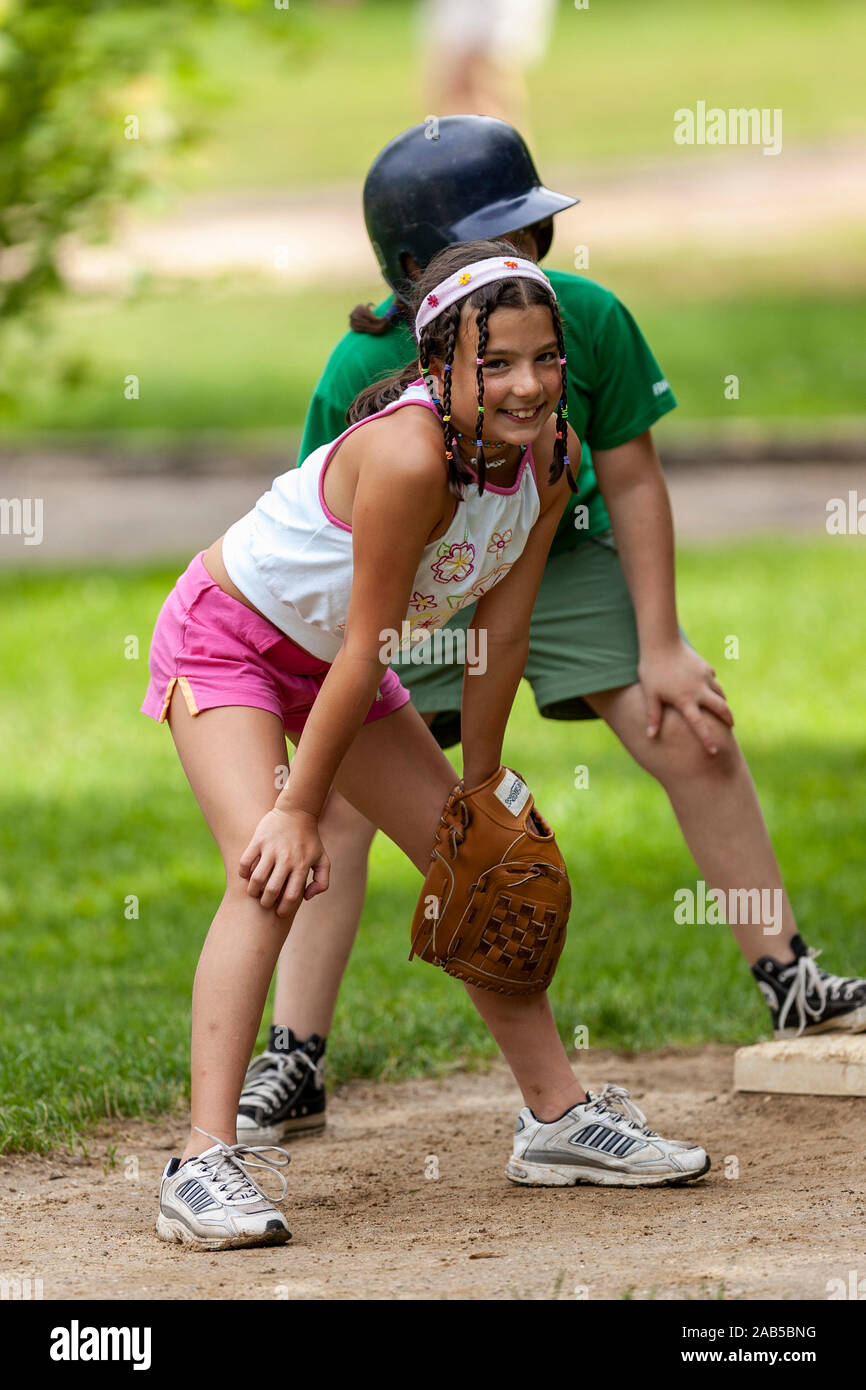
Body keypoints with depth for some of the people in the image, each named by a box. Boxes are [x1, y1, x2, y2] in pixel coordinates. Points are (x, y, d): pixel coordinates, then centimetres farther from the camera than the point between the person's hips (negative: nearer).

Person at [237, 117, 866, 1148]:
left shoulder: (587, 320, -24)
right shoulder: (362, 374, -29)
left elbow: (632, 482, -11)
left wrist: (659, 648, -10)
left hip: (560, 562, 2)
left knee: (694, 738, -6)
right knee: (338, 793, -12)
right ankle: (292, 1068, -4)